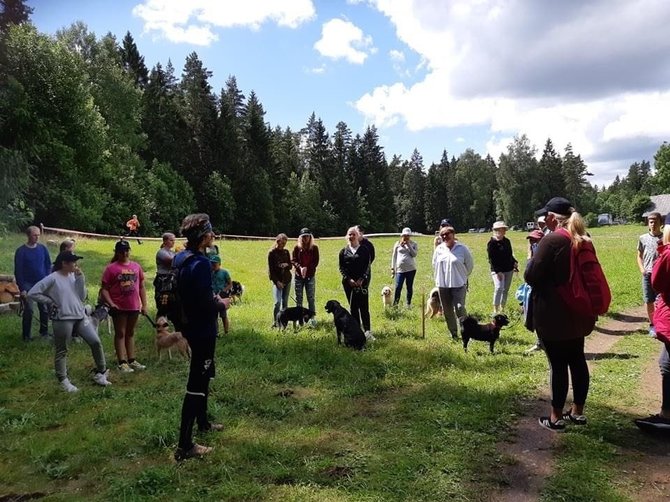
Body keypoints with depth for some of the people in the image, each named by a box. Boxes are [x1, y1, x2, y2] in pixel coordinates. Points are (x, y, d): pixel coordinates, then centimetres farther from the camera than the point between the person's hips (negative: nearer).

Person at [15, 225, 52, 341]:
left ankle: (44, 332, 14)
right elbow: (18, 271, -4)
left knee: (44, 309, 1)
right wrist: (22, 288, -9)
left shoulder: (43, 248, 3)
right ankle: (26, 335, 4)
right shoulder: (21, 251, -5)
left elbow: (48, 265, 9)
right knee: (28, 310, -7)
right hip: (28, 284, -2)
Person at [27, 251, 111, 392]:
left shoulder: (74, 276, 7)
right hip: (63, 319, -5)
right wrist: (50, 302, -7)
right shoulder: (52, 278, -10)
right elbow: (32, 293, -9)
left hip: (80, 316, 6)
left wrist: (80, 279, -4)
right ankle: (64, 380, 20)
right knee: (62, 351, 7)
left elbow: (82, 297, 4)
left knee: (95, 342, 1)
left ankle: (100, 373, 14)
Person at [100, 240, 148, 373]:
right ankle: (122, 363, 6)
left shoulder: (136, 266, 6)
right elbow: (104, 289, -7)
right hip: (119, 307, -4)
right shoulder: (111, 268, -6)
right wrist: (110, 303, -19)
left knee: (130, 333, 15)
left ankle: (132, 360, 23)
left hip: (134, 307, 4)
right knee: (120, 334, 4)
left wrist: (144, 305, 8)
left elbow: (141, 287, 11)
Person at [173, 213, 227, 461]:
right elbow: (206, 305, -27)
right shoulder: (201, 263, -25)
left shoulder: (182, 258, 4)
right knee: (196, 384, -4)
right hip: (203, 330, -10)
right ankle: (185, 445, 3)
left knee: (203, 375, 25)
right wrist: (221, 304, -8)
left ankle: (203, 422, 42)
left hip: (192, 326, 10)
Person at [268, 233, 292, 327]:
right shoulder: (272, 253, -4)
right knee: (278, 302, -14)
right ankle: (275, 322, -6)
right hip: (277, 281, -5)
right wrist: (277, 281, -13)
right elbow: (270, 269, -6)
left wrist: (285, 265, -11)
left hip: (287, 280, 5)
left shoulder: (286, 252, 10)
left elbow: (290, 266, 13)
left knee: (285, 302, 7)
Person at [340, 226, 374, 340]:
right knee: (353, 307, 7)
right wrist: (348, 279, -9)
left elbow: (367, 266, -2)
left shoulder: (364, 249, 2)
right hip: (348, 283, 3)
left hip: (362, 282, -2)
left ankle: (367, 331, -2)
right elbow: (341, 268, 5)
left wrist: (361, 279, -12)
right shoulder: (344, 251, 9)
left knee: (364, 306, -5)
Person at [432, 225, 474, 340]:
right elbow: (435, 265, 16)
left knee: (460, 308, -14)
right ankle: (453, 334, 21)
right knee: (447, 310, 8)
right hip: (443, 284, 4)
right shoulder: (439, 249, 2)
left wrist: (462, 277, 10)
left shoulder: (462, 248, -7)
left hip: (459, 284, -4)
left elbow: (470, 265, 3)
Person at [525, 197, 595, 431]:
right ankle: (577, 411, 27)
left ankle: (556, 417, 11)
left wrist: (533, 257, 2)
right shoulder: (583, 239, 7)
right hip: (578, 312, 8)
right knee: (577, 360, 16)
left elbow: (531, 276, -18)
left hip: (553, 315, -8)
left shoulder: (551, 240, -19)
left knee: (558, 364, 0)